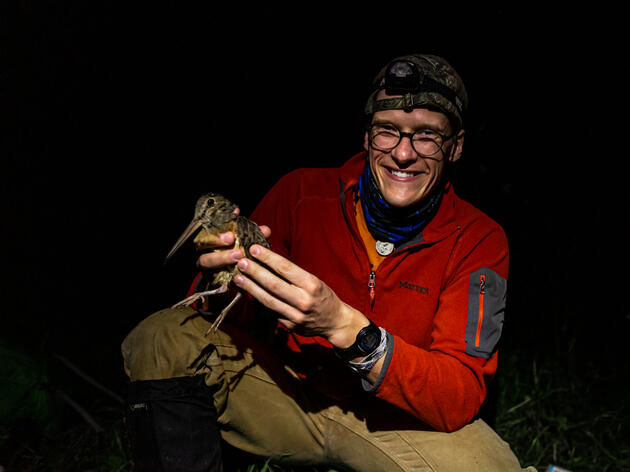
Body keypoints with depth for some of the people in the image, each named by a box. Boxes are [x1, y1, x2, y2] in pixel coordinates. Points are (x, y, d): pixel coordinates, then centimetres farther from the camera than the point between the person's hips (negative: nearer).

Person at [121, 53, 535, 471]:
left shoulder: (478, 241, -12)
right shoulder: (302, 194, -8)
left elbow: (461, 400, -22)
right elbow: (233, 316, -3)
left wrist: (345, 327, -36)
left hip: (398, 419, -1)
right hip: (293, 397, 1)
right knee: (163, 340, -20)